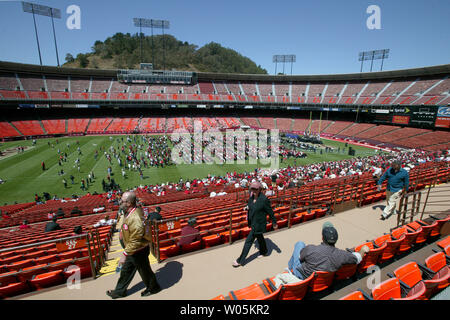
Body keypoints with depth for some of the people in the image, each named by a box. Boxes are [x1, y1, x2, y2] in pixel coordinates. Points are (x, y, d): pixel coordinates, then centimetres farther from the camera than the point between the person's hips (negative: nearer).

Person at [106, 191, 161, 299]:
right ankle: (119, 291, 48)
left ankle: (153, 288, 42)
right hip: (131, 250, 9)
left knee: (144, 271, 16)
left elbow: (134, 242, -31)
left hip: (138, 251, -9)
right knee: (125, 270, 26)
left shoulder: (134, 219, -37)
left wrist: (124, 255, -25)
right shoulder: (129, 212, -5)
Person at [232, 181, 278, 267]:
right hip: (253, 222, 7)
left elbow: (270, 212, -15)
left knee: (249, 240, -1)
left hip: (258, 224, -7)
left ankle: (240, 261, 11)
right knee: (259, 237, 28)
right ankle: (264, 252, 53)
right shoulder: (251, 197, -4)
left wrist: (274, 223, -6)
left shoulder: (264, 199, -25)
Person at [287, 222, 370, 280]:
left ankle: (290, 267, 38)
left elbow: (300, 257, -10)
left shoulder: (310, 249, -31)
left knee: (300, 243, 15)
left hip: (299, 275, -3)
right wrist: (363, 250, 16)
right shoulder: (341, 255, -25)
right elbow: (358, 258, -7)